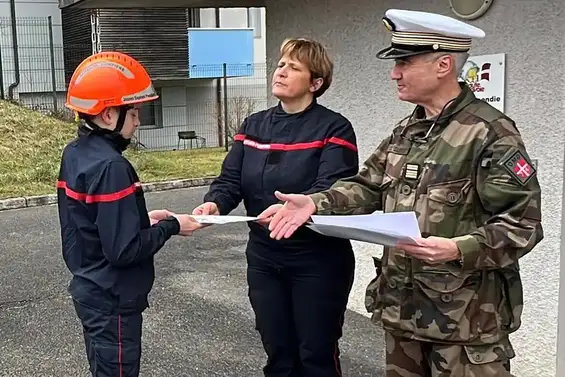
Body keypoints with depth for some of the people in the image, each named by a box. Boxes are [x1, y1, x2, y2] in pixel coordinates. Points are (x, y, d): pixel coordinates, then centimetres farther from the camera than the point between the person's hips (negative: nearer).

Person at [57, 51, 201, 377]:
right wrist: (170, 226, -14)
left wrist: (141, 218, 6)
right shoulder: (111, 167, -25)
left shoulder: (74, 154, 3)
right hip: (113, 301, -9)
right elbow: (124, 249, -26)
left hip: (90, 291, 9)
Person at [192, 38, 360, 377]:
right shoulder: (253, 126, 7)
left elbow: (332, 192, -22)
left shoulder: (334, 128, -10)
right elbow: (231, 180, 1)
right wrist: (214, 203, -21)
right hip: (264, 258, 5)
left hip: (318, 260, -5)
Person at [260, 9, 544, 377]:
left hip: (466, 316, -8)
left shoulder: (490, 133, -15)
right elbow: (367, 187, 11)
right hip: (403, 305, 8)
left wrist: (458, 250, -32)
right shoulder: (406, 131, 12)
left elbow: (523, 224, -18)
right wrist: (315, 202, -6)